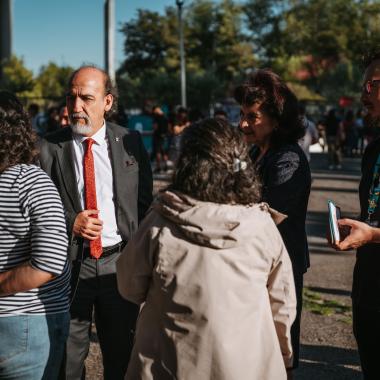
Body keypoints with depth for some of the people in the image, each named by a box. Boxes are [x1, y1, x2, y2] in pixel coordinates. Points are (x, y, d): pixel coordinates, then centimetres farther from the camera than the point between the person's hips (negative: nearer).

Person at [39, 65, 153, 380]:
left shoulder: (131, 142, 1)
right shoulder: (49, 148, -4)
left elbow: (145, 202, 5)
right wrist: (70, 223, -17)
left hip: (120, 262, 1)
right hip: (69, 263, -1)